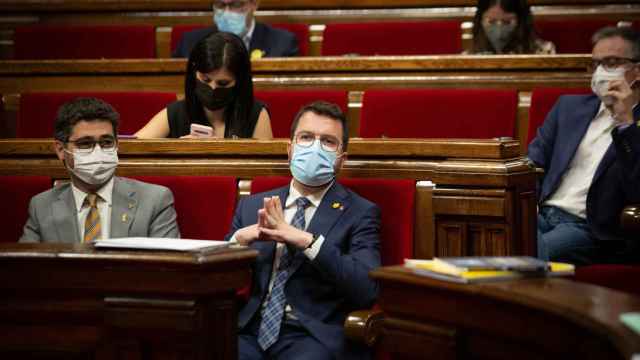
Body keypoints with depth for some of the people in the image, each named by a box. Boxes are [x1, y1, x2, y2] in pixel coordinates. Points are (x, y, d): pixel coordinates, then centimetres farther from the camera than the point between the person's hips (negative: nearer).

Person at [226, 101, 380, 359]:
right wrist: (241, 238, -7)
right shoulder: (252, 207, 17)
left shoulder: (359, 214, 5)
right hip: (250, 331, 3)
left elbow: (367, 289, -9)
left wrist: (306, 241, -18)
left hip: (314, 337, -2)